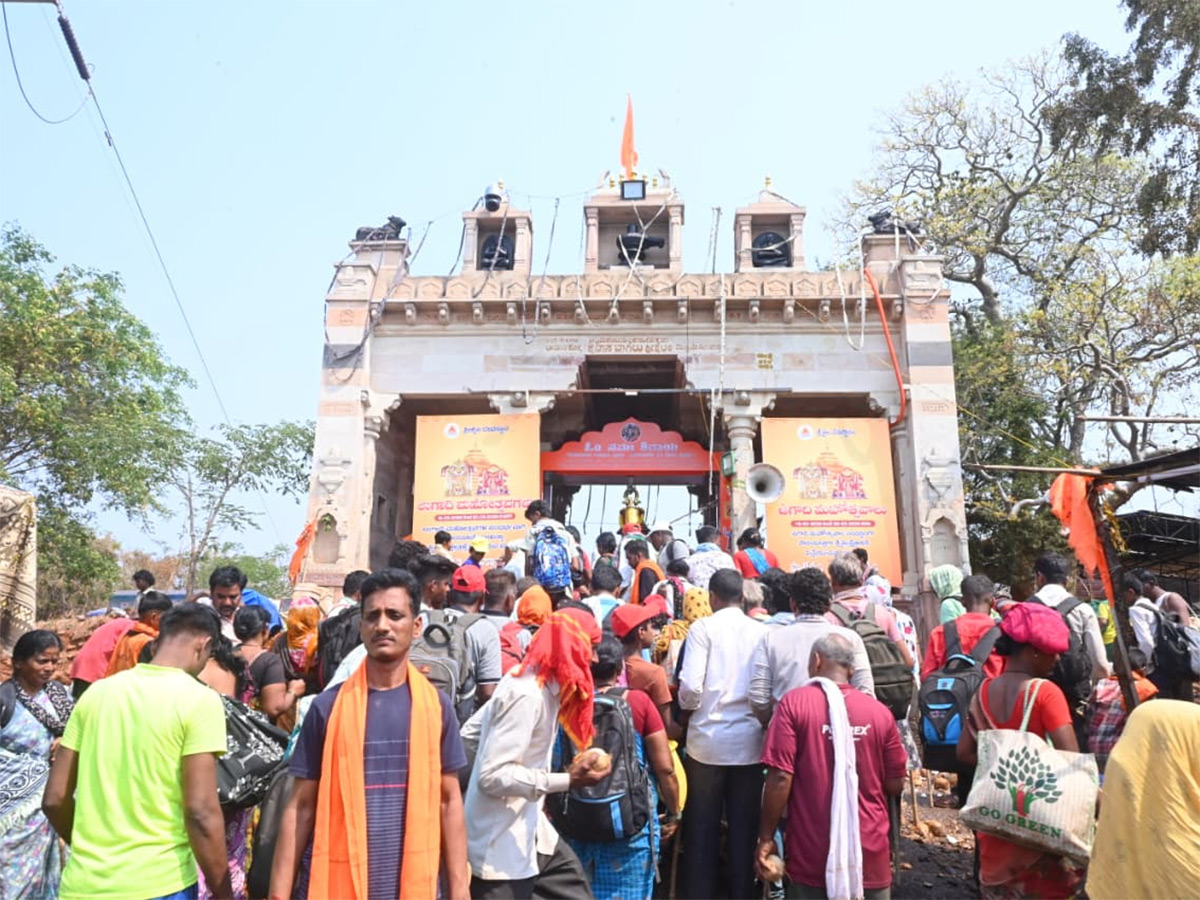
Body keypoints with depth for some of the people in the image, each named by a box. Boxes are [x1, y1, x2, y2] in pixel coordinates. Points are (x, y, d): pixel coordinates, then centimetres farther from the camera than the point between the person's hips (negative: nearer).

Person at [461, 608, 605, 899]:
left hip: (527, 832, 10)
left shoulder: (541, 685, 4)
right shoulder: (527, 694, -25)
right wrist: (566, 780, -26)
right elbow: (492, 776, -27)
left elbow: (470, 733, 12)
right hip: (502, 846, -9)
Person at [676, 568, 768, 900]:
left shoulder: (702, 627, -8)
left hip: (708, 739, -2)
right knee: (744, 826, 14)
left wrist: (688, 706, 5)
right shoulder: (762, 631, -1)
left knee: (703, 826, 12)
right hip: (749, 740, 2)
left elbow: (690, 685, -16)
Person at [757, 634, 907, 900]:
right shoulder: (879, 711, -3)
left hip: (811, 856, -2)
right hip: (870, 853, 2)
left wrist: (766, 837, -4)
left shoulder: (794, 702, -9)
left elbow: (780, 778, -13)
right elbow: (895, 786, 5)